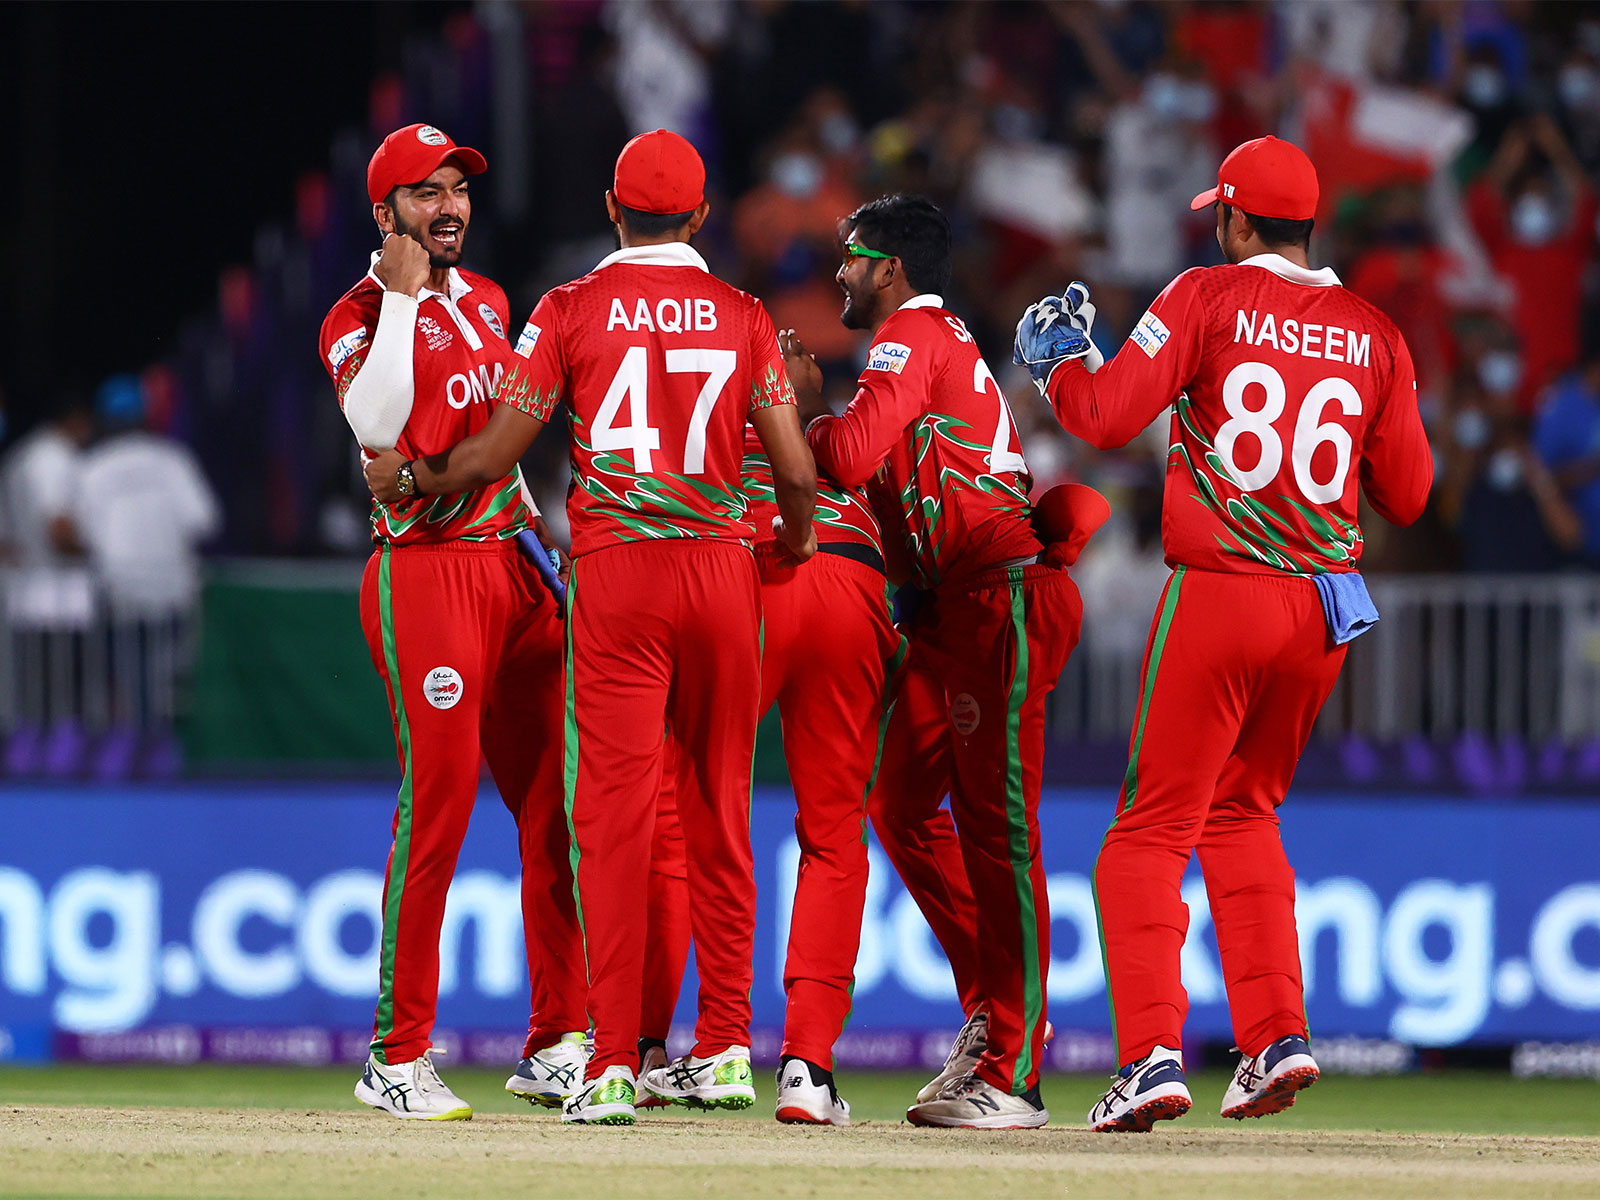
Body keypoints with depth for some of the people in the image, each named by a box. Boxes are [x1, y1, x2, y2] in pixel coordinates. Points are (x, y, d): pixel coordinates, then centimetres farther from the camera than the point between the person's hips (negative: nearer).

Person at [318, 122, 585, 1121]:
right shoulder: (361, 318, -5)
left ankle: (559, 1043, 9)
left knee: (558, 809, 4)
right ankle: (399, 1059, -8)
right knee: (436, 809, -12)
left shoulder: (485, 301, 19)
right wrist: (402, 297, -19)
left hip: (513, 568, 7)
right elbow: (378, 422, -24)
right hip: (424, 576, -7)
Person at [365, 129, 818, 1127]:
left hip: (616, 572, -2)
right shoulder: (742, 315, 5)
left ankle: (614, 1064, -9)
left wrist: (409, 478, 18)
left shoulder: (573, 311, -1)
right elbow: (797, 470, 3)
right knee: (718, 814, 11)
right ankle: (724, 1052, 13)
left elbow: (495, 453, -2)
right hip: (724, 564, 2)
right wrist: (793, 550, 24)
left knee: (615, 813, -3)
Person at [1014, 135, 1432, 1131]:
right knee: (1244, 814, 22)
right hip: (1326, 609, 5)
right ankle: (1277, 1034, 11)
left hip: (1218, 599, -5)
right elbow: (1408, 494, 8)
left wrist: (1056, 357, 8)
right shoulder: (1375, 335, 6)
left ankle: (1151, 1052, -14)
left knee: (1152, 828, 0)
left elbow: (1107, 416, -11)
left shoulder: (1210, 299, -5)